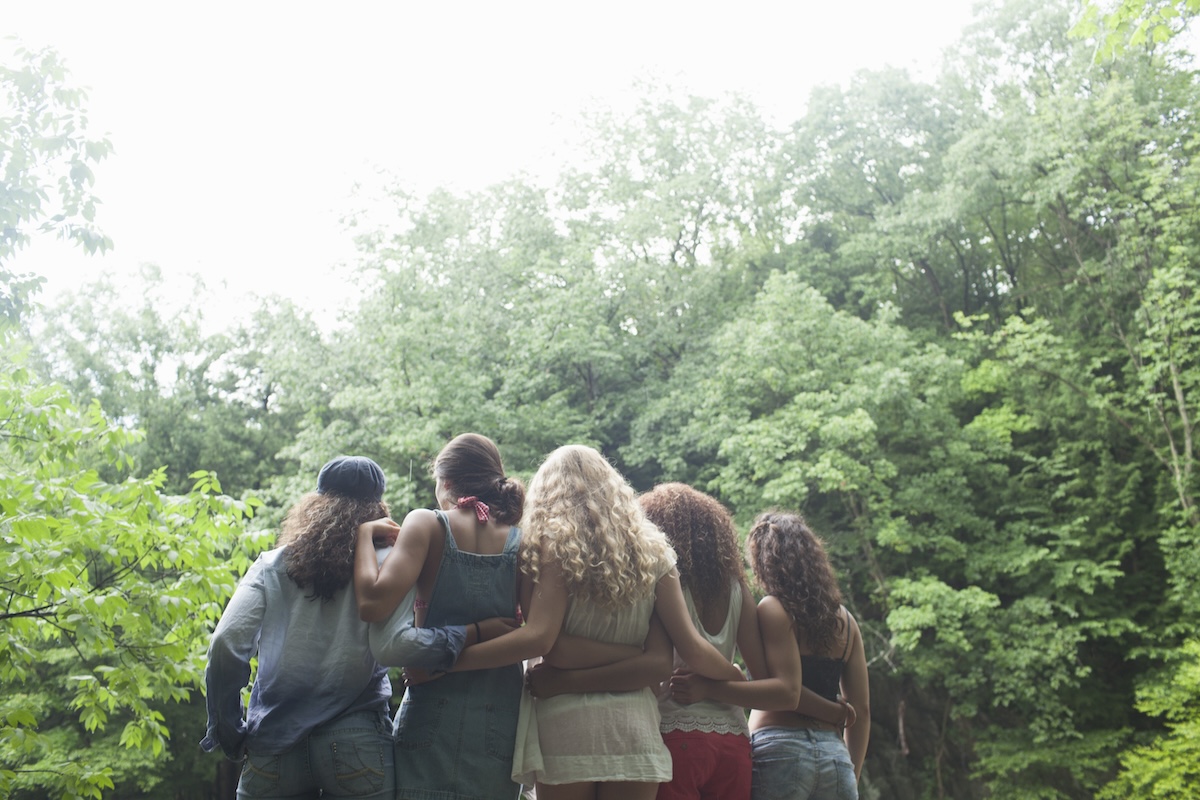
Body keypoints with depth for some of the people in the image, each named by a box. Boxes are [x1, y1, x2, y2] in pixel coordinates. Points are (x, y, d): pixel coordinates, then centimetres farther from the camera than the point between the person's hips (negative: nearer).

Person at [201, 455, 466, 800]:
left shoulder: (272, 565, 7)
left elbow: (226, 645, -3)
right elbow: (396, 643, -15)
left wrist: (229, 734, 7)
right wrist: (463, 636, -3)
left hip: (274, 743, 2)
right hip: (356, 743, -1)